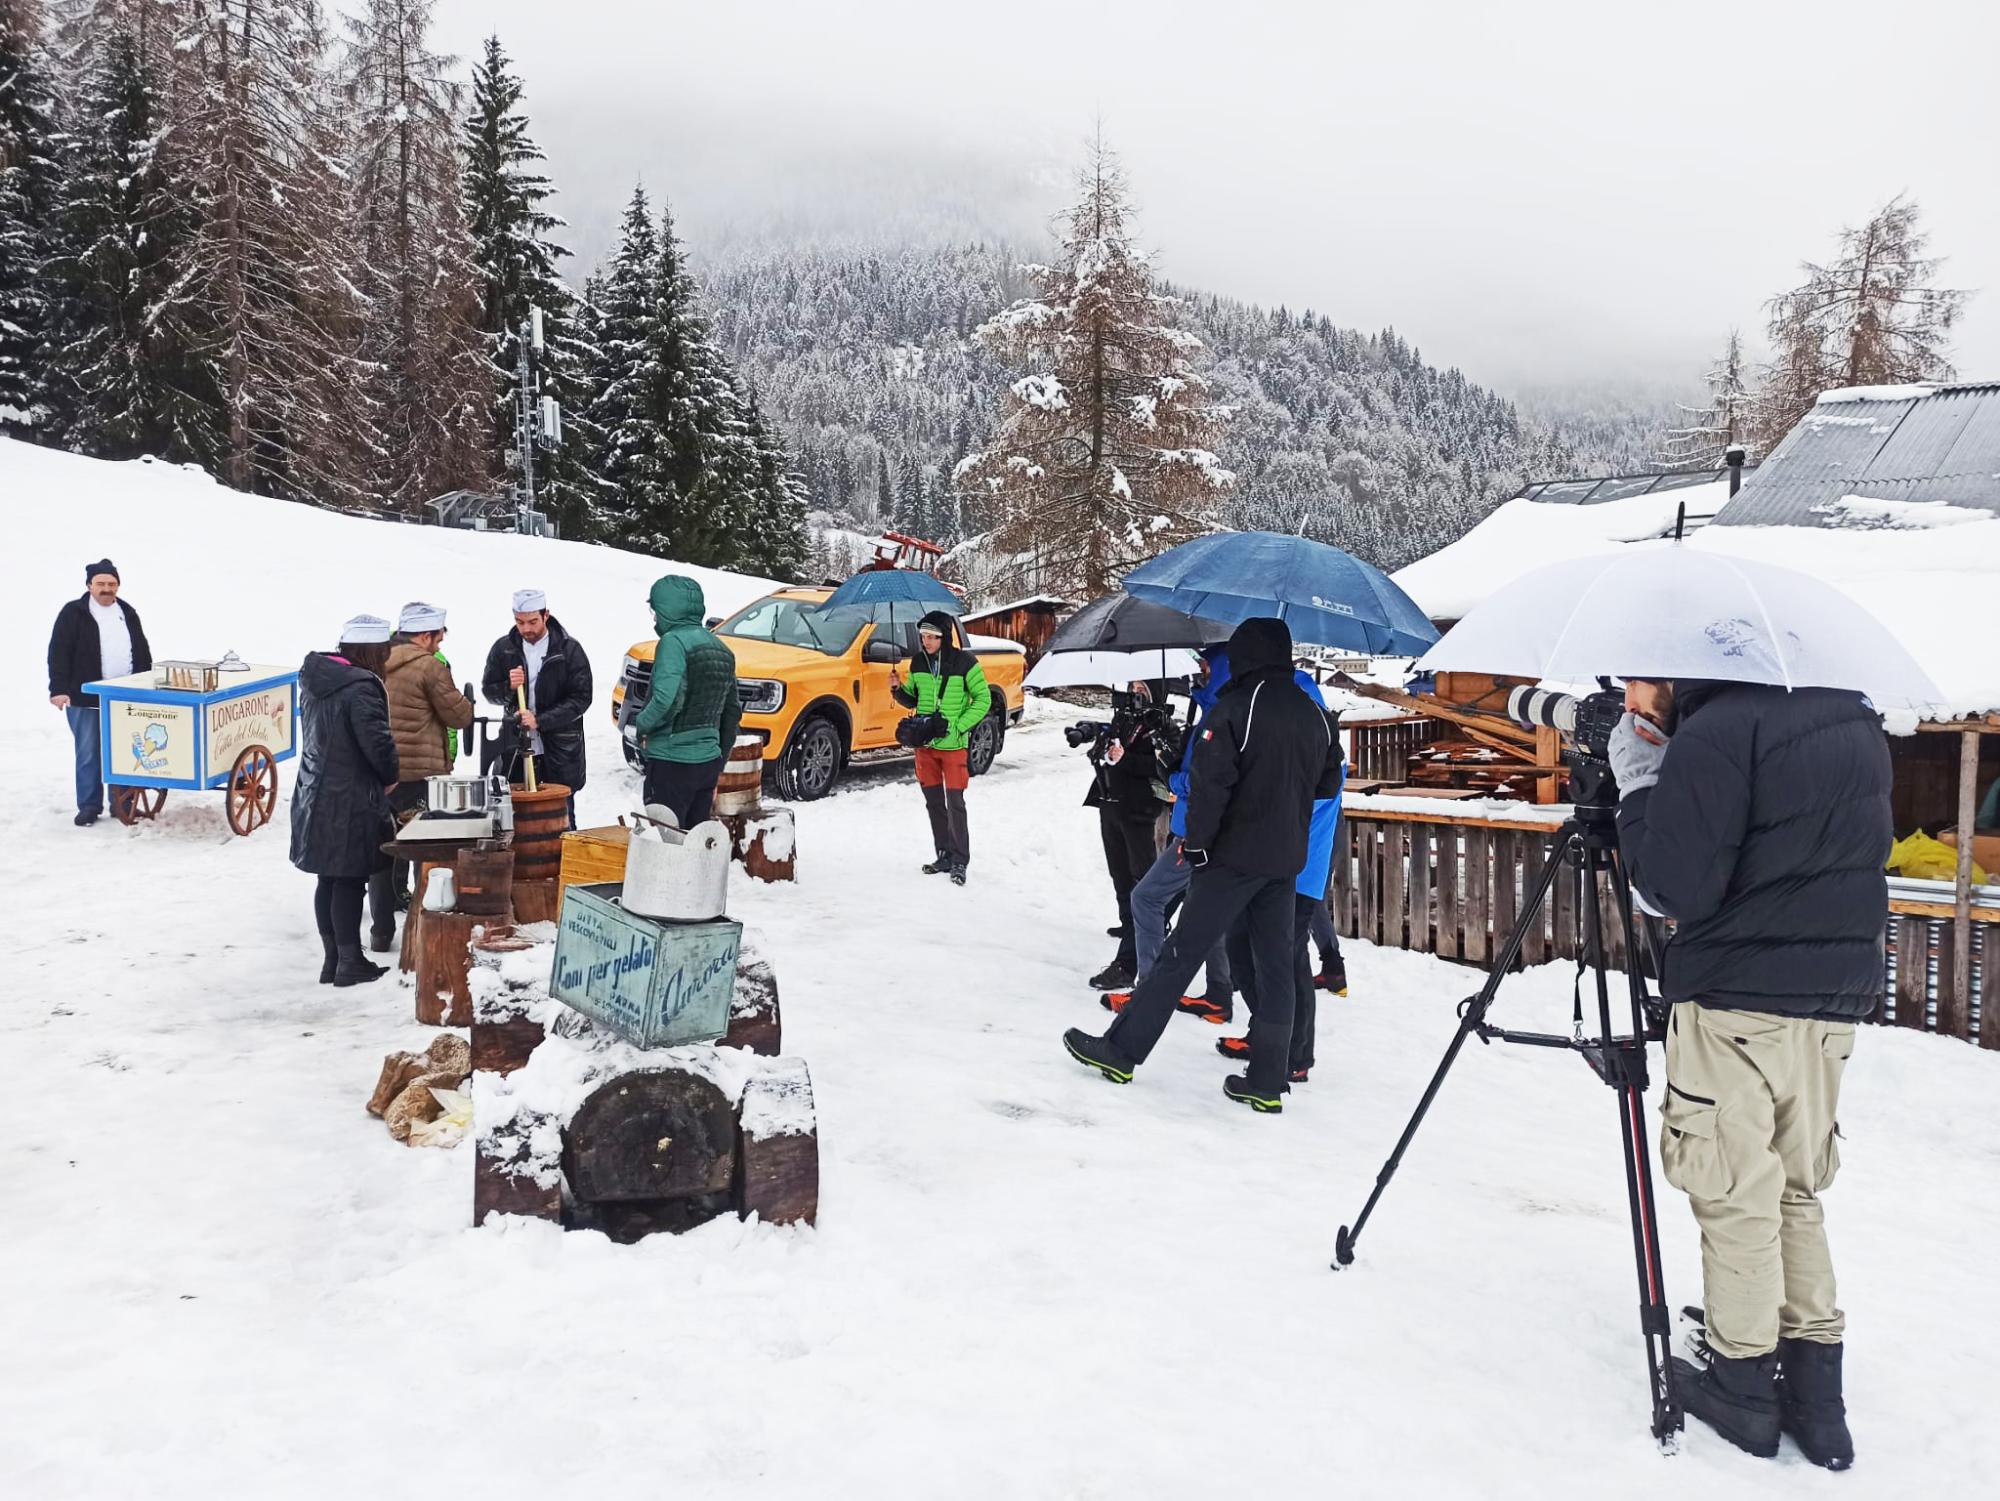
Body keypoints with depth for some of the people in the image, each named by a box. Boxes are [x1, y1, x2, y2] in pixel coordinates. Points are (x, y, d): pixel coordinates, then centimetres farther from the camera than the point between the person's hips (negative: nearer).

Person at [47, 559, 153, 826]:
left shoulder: (128, 613, 13)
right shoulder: (73, 613, -2)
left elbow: (143, 653, 19)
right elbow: (58, 653, -6)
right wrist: (59, 689, -14)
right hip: (86, 699, -4)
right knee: (88, 754, -1)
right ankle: (89, 806, 6)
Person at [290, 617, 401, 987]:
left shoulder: (314, 681, 8)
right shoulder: (360, 686, -19)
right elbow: (377, 742, -23)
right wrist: (390, 776, -3)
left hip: (316, 799, 8)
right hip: (351, 802, -8)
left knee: (329, 880, 14)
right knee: (350, 880, 2)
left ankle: (332, 959, 23)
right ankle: (350, 962, 10)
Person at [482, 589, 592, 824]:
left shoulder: (569, 650, -6)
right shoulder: (503, 648, 3)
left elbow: (581, 698, -8)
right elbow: (488, 691, 11)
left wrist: (540, 720, -17)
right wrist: (508, 687, -12)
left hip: (560, 750, -2)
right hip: (514, 748, 2)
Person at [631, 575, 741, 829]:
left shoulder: (674, 641, -13)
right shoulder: (720, 648, 13)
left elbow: (665, 699, -27)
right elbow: (732, 712, 20)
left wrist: (643, 724, -8)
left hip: (672, 762, -8)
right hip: (709, 761, 8)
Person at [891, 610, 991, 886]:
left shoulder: (964, 662, -8)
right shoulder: (918, 662, 7)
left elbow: (983, 699, -5)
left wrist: (959, 726, -14)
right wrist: (898, 689, -4)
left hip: (953, 745, -5)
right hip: (924, 742, 5)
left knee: (955, 803, -5)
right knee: (934, 802, 10)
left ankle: (960, 861, 3)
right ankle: (945, 856, 21)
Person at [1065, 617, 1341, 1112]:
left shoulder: (1236, 707, -13)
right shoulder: (1315, 714, 8)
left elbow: (1210, 783, -18)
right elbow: (1329, 783, 18)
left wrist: (1195, 843, -8)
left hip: (1234, 854, -6)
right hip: (1287, 860, 6)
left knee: (1180, 953, 0)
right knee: (1274, 966, 8)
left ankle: (1120, 1051, 8)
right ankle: (1267, 1083, 11)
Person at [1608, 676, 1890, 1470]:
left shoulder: (1715, 733, -17)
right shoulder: (1855, 718, 9)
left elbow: (1675, 886, -19)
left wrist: (1637, 778, -8)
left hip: (1736, 1000, -8)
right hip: (1837, 995, 8)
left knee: (1736, 1197, 6)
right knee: (1796, 1189, 18)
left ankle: (1743, 1385, 17)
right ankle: (1816, 1397, 23)